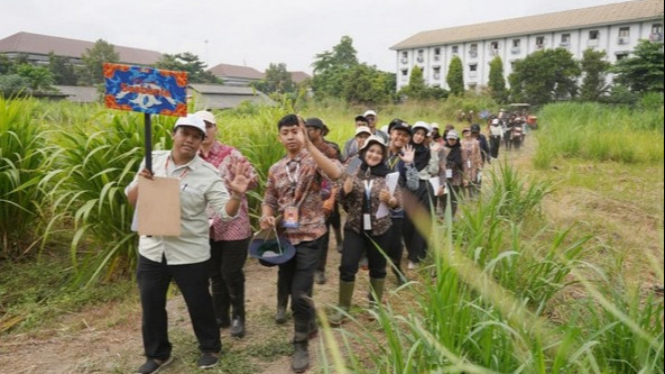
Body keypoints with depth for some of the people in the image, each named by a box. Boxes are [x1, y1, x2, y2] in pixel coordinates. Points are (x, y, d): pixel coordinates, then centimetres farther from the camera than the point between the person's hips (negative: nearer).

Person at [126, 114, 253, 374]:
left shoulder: (207, 174, -12)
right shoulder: (152, 161, -1)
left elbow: (226, 212, -18)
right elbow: (131, 200, 5)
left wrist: (237, 195, -38)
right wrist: (141, 182, -16)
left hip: (189, 253, -3)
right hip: (151, 250, 4)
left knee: (199, 304, 12)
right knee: (151, 305, 16)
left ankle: (210, 348, 37)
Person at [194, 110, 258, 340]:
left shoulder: (231, 154, -8)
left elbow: (254, 179, -9)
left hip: (234, 225, -4)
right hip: (208, 227, 4)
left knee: (231, 272, 1)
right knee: (215, 274, 14)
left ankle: (238, 316, 22)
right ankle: (221, 316, 31)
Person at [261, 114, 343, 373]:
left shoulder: (313, 160, -7)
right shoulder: (275, 169, 9)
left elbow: (335, 174, -29)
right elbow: (270, 200, 14)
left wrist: (308, 144, -33)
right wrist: (266, 216, -9)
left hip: (309, 237, -5)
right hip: (285, 237, 6)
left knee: (300, 293, -9)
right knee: (290, 288, 17)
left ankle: (301, 344, 13)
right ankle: (310, 323, 43)